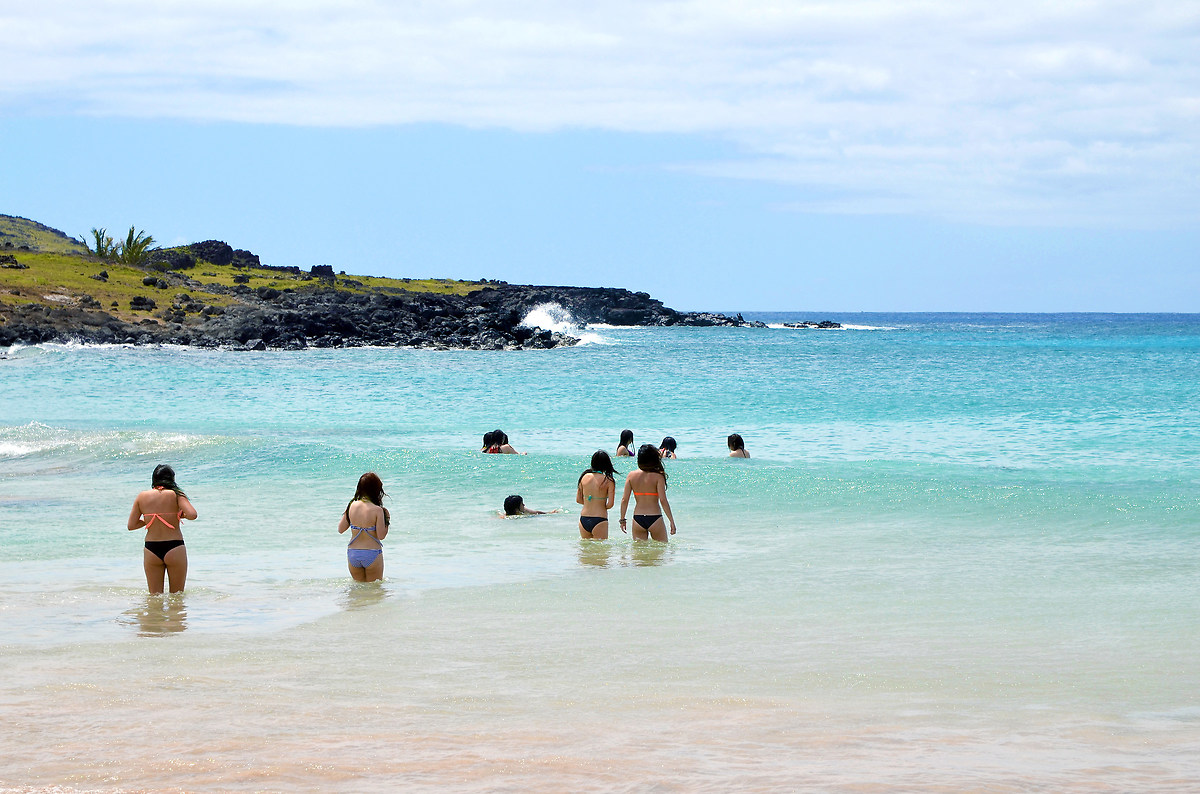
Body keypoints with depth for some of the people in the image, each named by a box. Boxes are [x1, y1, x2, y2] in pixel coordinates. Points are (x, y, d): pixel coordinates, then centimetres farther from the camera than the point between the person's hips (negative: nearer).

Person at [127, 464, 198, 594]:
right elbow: (192, 515, -19)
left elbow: (131, 525, 4)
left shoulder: (142, 496, 4)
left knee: (155, 596, 12)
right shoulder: (176, 495, -5)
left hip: (151, 550, 3)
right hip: (174, 548, -3)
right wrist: (181, 515, 4)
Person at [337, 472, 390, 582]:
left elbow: (340, 529, 6)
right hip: (372, 554, -4)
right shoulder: (377, 510, -15)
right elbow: (381, 536, -12)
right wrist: (387, 520, 1)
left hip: (352, 553, 4)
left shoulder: (351, 506, -3)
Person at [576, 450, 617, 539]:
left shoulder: (585, 477, 3)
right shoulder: (608, 481, -9)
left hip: (583, 520, 4)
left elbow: (578, 500, 10)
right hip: (599, 520, -4)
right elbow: (610, 504, -10)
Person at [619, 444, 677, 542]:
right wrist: (672, 521, -7)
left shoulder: (631, 475, 0)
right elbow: (663, 501, -13)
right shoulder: (658, 477, -9)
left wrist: (622, 519, 10)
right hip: (654, 518, -3)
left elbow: (624, 500, 0)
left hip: (638, 519, 3)